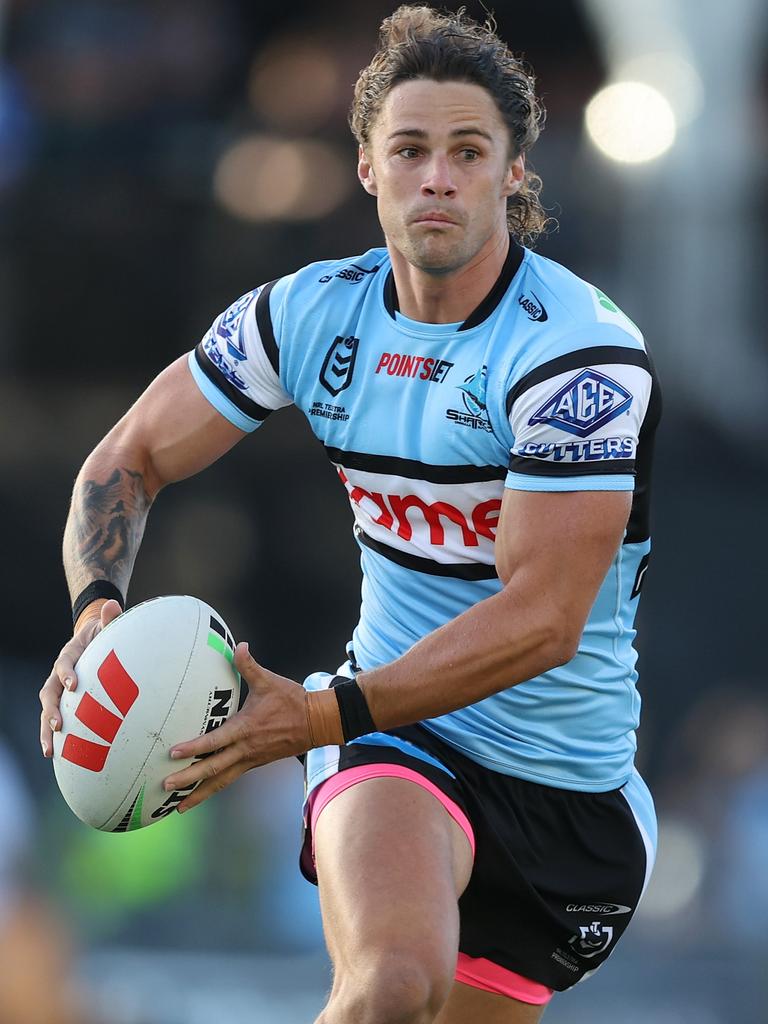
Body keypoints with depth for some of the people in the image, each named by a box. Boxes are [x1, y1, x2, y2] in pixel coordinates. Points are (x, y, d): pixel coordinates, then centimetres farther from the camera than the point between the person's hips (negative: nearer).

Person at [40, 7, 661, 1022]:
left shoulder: (582, 354, -17)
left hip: (575, 790, 0)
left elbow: (544, 620, -24)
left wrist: (327, 716, -30)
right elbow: (130, 457, 8)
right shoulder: (315, 313, -2)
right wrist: (98, 608, -13)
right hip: (396, 743, 1)